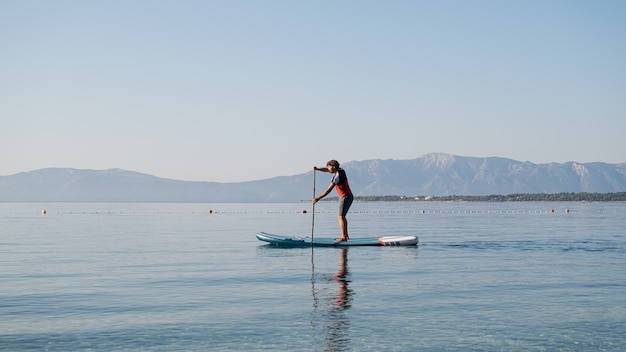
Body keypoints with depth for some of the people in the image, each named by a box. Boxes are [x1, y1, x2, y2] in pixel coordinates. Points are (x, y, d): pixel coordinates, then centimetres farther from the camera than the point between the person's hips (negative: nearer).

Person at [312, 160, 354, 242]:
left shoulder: (337, 176, -21)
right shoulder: (340, 170, 6)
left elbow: (328, 190, -23)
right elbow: (326, 170, 19)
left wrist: (318, 198, -22)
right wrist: (318, 169, 0)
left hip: (345, 197, -10)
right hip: (349, 196, 10)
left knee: (341, 217, -10)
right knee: (342, 216, 16)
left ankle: (343, 237, -14)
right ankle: (346, 235, 18)